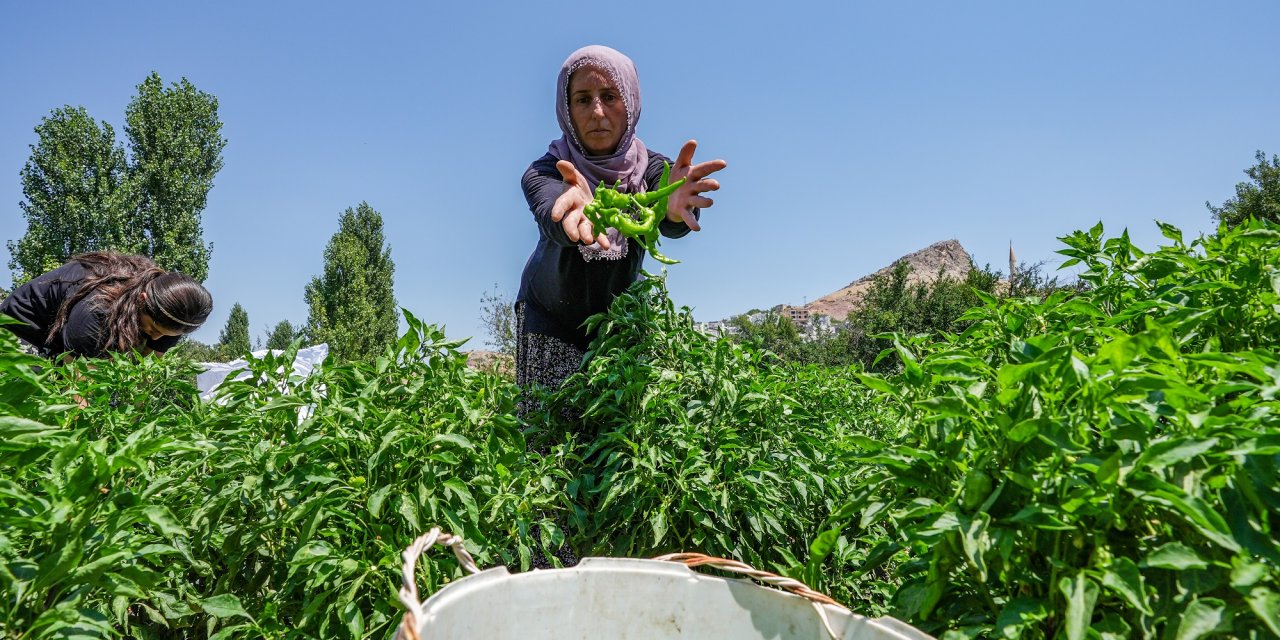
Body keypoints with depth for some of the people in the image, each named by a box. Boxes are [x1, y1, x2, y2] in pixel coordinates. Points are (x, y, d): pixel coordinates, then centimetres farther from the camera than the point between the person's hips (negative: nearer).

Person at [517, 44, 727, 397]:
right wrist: (575, 215, -65)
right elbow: (550, 214, -41)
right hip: (549, 317, -1)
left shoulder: (649, 168, -15)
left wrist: (673, 207, -61)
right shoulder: (543, 173, -18)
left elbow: (665, 223, -37)